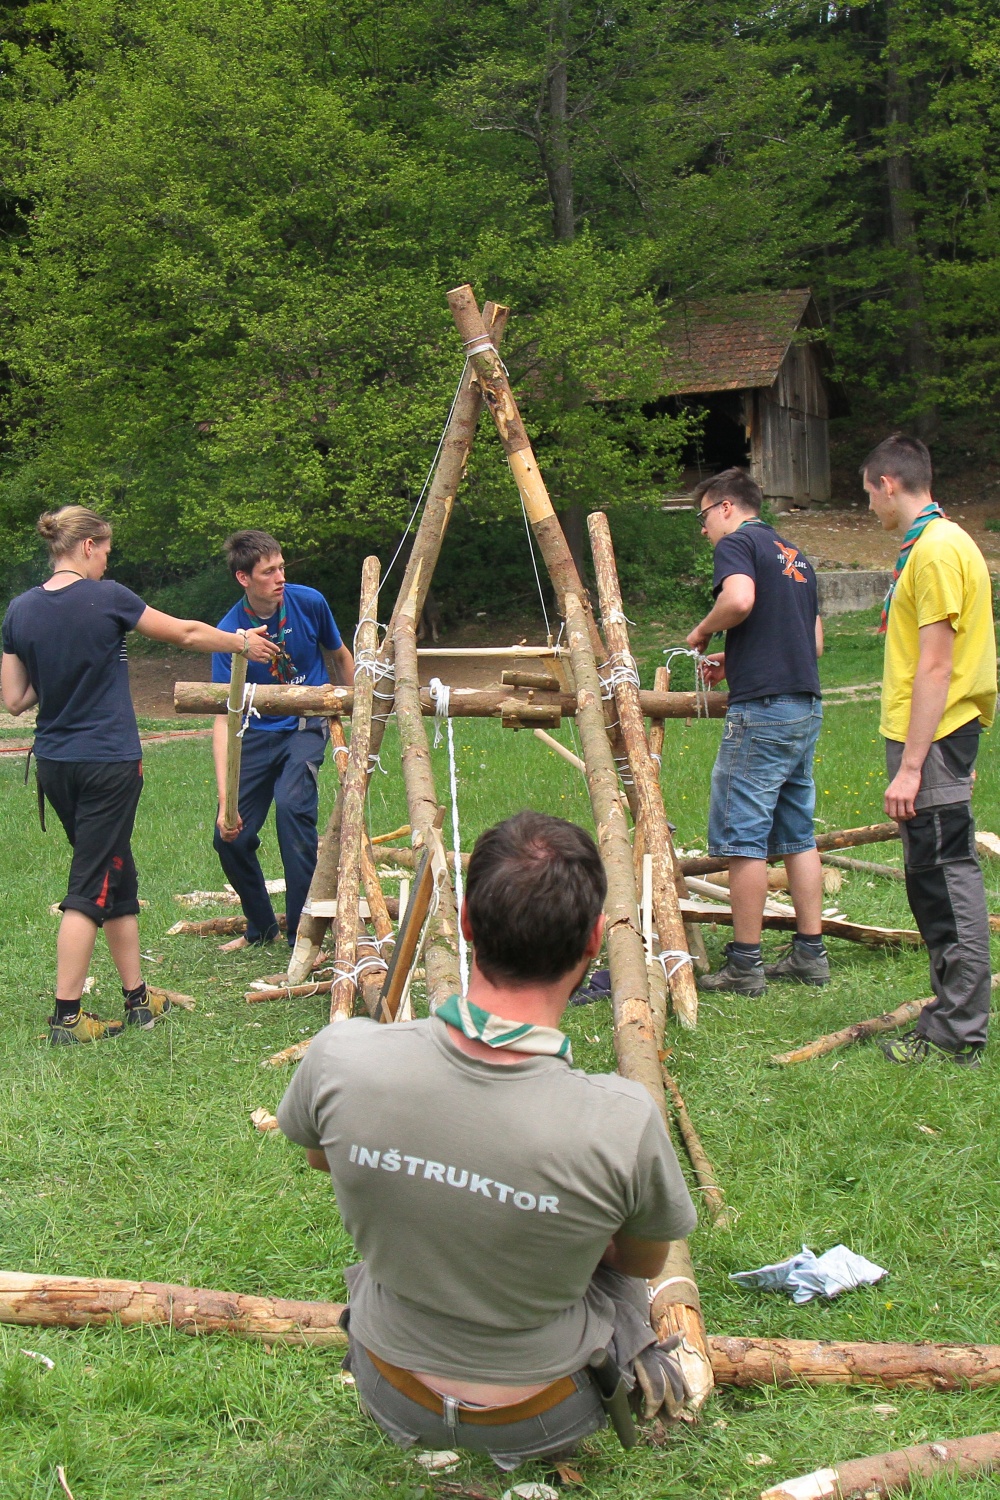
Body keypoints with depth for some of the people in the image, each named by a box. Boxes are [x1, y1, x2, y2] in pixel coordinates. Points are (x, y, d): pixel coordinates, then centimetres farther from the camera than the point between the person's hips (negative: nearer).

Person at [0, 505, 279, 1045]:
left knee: (117, 880, 17)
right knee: (90, 889, -1)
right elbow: (186, 634, 1)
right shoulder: (106, 598, -12)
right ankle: (65, 1017, 0)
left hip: (53, 764, 6)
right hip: (107, 763, -6)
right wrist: (243, 642, 16)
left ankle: (137, 999, 23)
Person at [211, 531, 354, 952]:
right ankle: (261, 929, 22)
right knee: (230, 837, -4)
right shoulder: (229, 633, -17)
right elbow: (224, 719, -22)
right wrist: (224, 800, -29)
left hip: (305, 728, -1)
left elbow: (339, 656, 9)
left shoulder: (308, 603, -13)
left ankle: (303, 934, -19)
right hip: (257, 734, 1)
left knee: (292, 805, -27)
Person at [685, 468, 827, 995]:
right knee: (797, 834, 13)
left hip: (762, 709, -9)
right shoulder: (794, 554, 22)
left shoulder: (737, 542, -3)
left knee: (742, 836, -4)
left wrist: (703, 630, -5)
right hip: (807, 705, 9)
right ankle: (810, 954, 14)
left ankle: (744, 965, -3)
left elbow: (739, 598, -24)